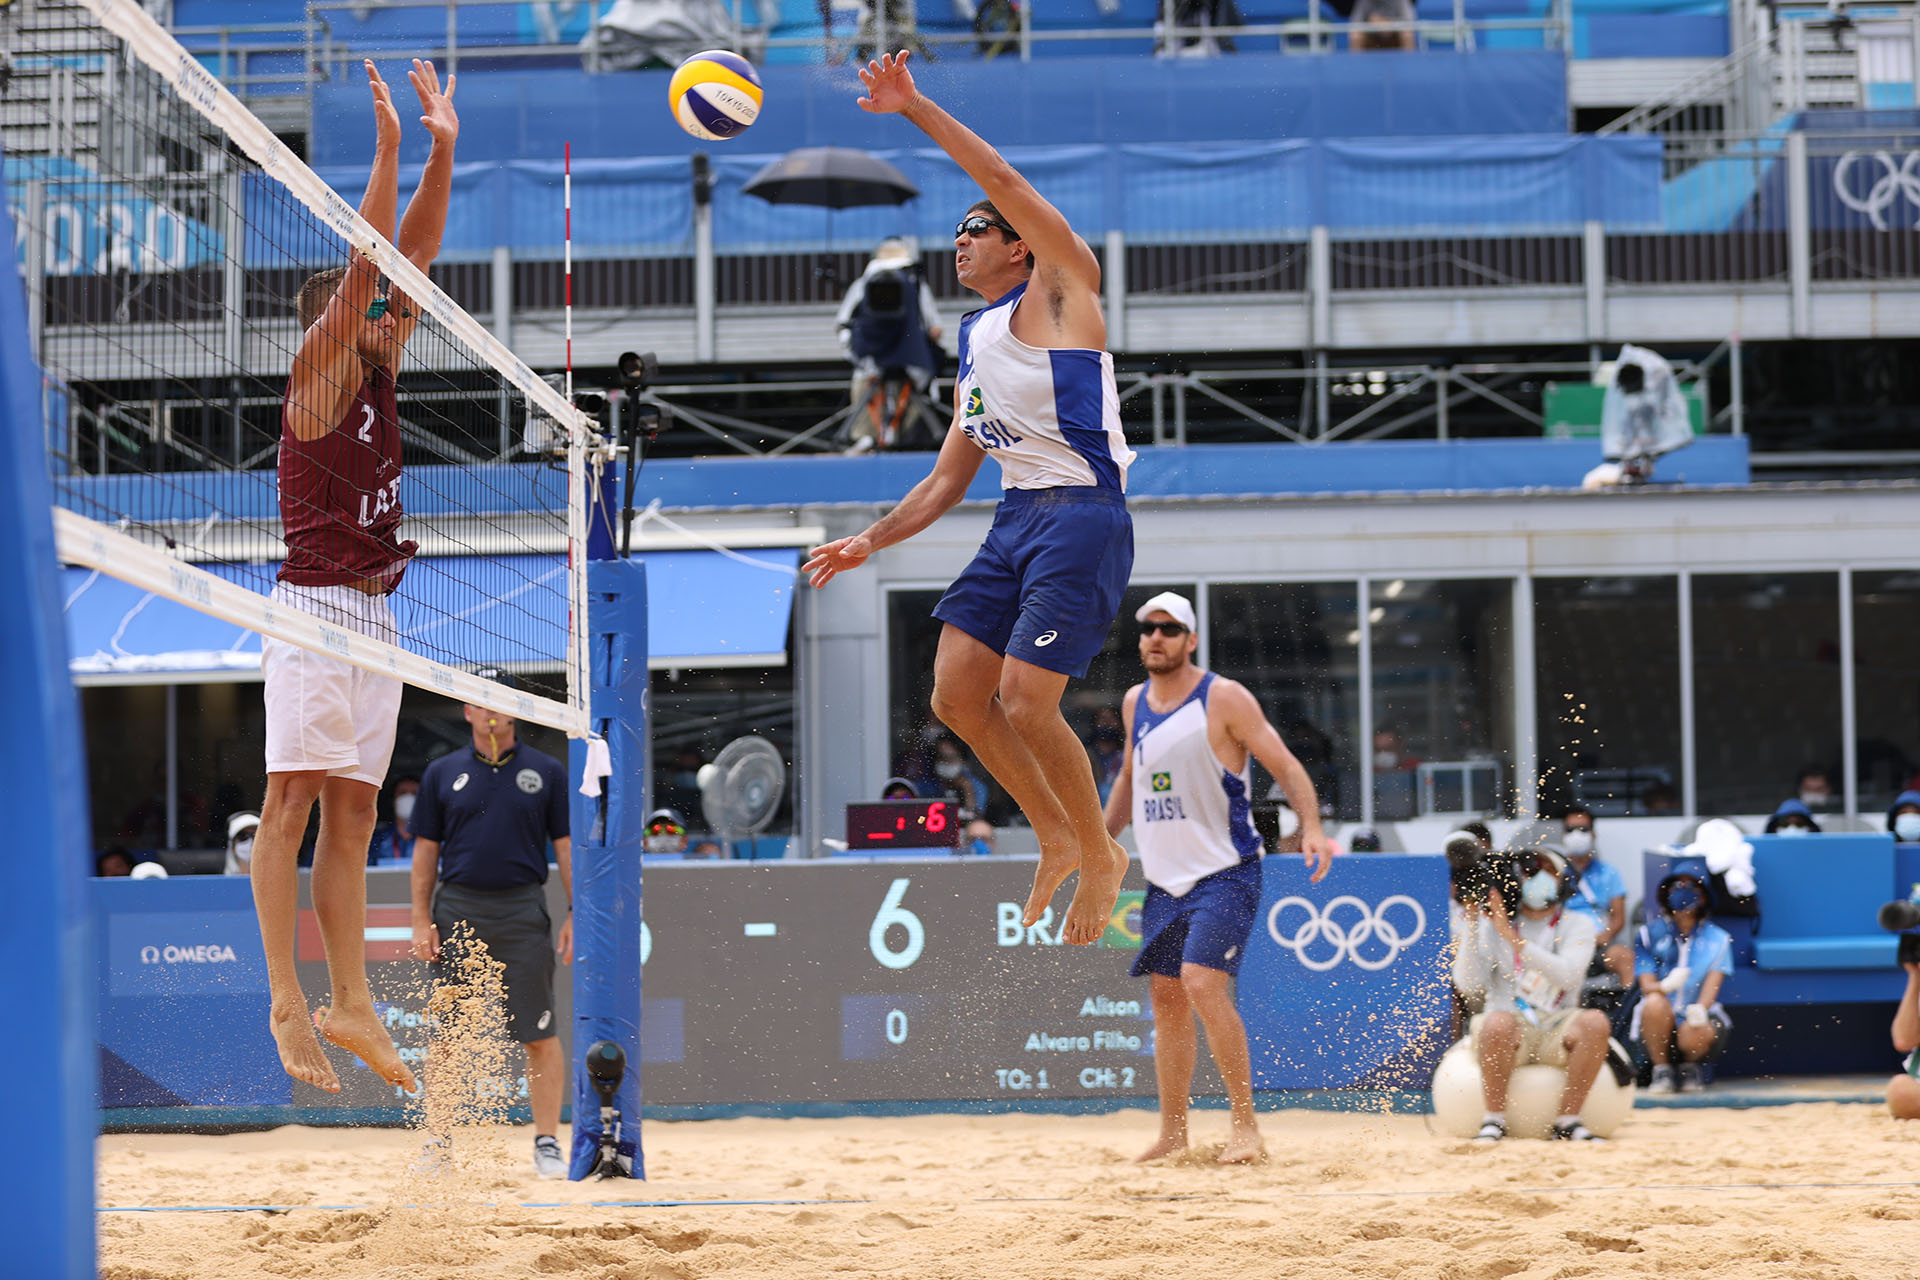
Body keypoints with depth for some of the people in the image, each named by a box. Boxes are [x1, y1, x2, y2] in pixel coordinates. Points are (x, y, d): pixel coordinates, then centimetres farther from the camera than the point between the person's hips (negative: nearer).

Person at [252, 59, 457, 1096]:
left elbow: (413, 256, 12)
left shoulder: (377, 376, 15)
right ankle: (287, 1003, -15)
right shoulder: (317, 375, -4)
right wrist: (387, 147, -17)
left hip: (375, 613, 8)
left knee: (351, 816, 6)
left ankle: (350, 1005, 6)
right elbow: (363, 268, -15)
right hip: (315, 609, -8)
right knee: (292, 804, -10)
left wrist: (442, 152, 6)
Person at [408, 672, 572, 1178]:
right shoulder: (443, 774, 10)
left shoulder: (547, 772, 8)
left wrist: (576, 915, -3)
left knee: (540, 1036, -3)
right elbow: (426, 851, 10)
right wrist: (422, 921, 1)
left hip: (522, 911, -1)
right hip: (456, 910, 1)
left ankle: (547, 1142, 4)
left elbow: (567, 847, 6)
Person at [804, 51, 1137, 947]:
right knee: (956, 697, 1)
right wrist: (869, 542, 16)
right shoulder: (974, 346, 22)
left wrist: (912, 107, -12)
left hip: (1082, 516, -8)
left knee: (1025, 707, -14)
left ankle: (1101, 856, 6)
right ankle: (1057, 839, 18)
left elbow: (1004, 181, -13)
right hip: (1015, 520, 9)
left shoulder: (1058, 290, 1)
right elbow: (948, 479, 26)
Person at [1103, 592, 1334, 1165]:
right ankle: (1173, 1133, 15)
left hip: (1226, 872, -7)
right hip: (1164, 877, 7)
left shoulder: (1223, 698, -9)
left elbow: (1286, 767, -10)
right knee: (1167, 999, 7)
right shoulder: (1135, 704, 10)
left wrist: (1312, 827, -24)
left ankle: (1245, 1124, -15)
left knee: (1201, 980, -22)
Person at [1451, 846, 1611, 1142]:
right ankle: (1494, 1119, -21)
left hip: (1556, 1032, 1)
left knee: (1595, 1021, -30)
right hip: (1510, 1031, -1)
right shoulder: (1491, 923, 8)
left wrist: (1510, 935, -18)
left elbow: (1567, 975, -13)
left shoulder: (1577, 925, 7)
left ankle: (1569, 1120, -20)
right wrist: (1471, 922, -11)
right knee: (1498, 1022, -36)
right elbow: (1468, 982, -4)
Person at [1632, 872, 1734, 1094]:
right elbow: (1647, 986, -4)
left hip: (1700, 1015, -1)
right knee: (1654, 1003, -35)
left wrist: (1700, 1009, -31)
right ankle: (1661, 1072, -13)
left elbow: (1713, 983, -7)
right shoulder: (1650, 935, 5)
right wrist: (1666, 986, -30)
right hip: (1661, 1020, 1)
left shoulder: (1717, 938, 5)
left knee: (1694, 1036, -37)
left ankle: (1690, 1067, 2)